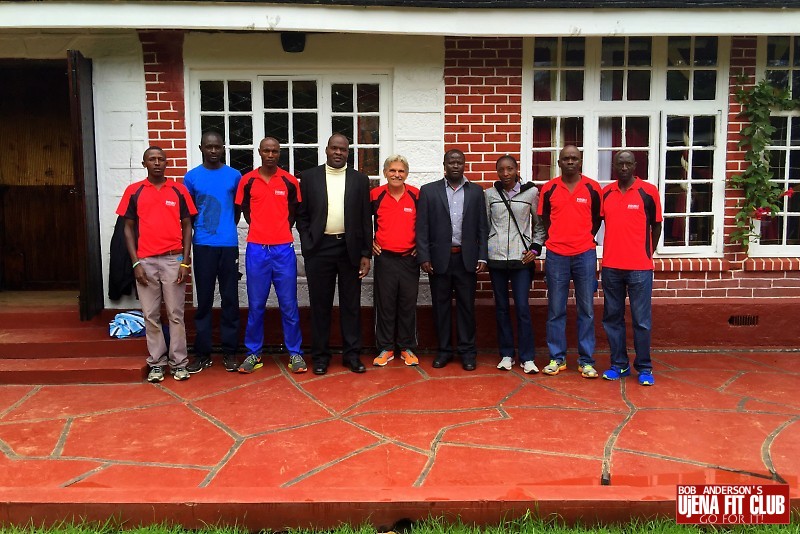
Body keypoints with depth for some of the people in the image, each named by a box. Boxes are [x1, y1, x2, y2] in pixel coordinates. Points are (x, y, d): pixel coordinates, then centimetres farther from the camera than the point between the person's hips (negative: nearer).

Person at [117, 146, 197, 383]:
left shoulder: (179, 190, 5)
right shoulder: (133, 191, 5)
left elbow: (187, 226, 6)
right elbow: (129, 228, 6)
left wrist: (186, 261, -2)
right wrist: (136, 263, -3)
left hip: (173, 259, 0)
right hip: (145, 261, 1)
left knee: (175, 314, 3)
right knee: (151, 315, 5)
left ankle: (179, 363, 11)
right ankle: (156, 363, 15)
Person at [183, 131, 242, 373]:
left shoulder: (234, 176, 5)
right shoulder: (191, 176, 4)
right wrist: (203, 229, 6)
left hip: (229, 245, 0)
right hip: (203, 246, 0)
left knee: (230, 299, 4)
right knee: (204, 300, 4)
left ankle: (229, 351, 13)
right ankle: (202, 352, 12)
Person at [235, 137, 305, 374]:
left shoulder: (290, 181, 3)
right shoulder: (247, 180, 3)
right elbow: (244, 210, 15)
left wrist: (281, 231, 12)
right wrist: (260, 230, 13)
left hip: (283, 249, 0)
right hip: (256, 249, 0)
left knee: (289, 304, 3)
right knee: (256, 305, 6)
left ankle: (295, 353, 12)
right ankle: (253, 353, 16)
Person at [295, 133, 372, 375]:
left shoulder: (360, 179, 6)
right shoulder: (309, 177, 5)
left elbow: (366, 219, 4)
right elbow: (302, 215, 5)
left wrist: (366, 254, 0)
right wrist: (308, 245, -4)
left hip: (350, 249, 1)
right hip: (320, 248, 0)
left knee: (351, 305, 6)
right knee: (320, 305, 6)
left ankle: (352, 355, 16)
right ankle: (320, 356, 15)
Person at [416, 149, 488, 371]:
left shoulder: (476, 191, 8)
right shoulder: (428, 191, 4)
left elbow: (482, 227, 6)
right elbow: (422, 227, 1)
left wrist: (482, 257, -1)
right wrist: (424, 257, -7)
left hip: (467, 258, 0)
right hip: (439, 258, 0)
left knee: (466, 305, 5)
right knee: (440, 306, 6)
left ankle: (467, 351, 14)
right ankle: (444, 350, 17)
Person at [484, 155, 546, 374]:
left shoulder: (531, 192, 2)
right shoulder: (489, 194, 6)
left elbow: (539, 225, 9)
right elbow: (484, 225, 11)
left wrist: (535, 248, -1)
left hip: (521, 258, -2)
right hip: (496, 257, 2)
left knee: (523, 307, -5)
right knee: (501, 307, 7)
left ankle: (527, 357, 4)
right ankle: (506, 354, 17)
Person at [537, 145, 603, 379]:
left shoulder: (592, 188, 2)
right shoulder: (549, 189, 3)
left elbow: (597, 218, 12)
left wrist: (586, 239, 11)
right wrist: (557, 240, 12)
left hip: (585, 255, 0)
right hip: (556, 256, 0)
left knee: (586, 310, 4)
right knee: (556, 311, 5)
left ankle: (586, 360, 13)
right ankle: (557, 358, 16)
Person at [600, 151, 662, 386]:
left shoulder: (649, 191, -2)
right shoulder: (606, 193, 6)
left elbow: (656, 226, 4)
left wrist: (647, 254, 6)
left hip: (640, 267, -3)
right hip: (610, 266, 4)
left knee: (642, 320, 1)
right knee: (612, 318, 10)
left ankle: (644, 367, 13)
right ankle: (619, 364, 22)